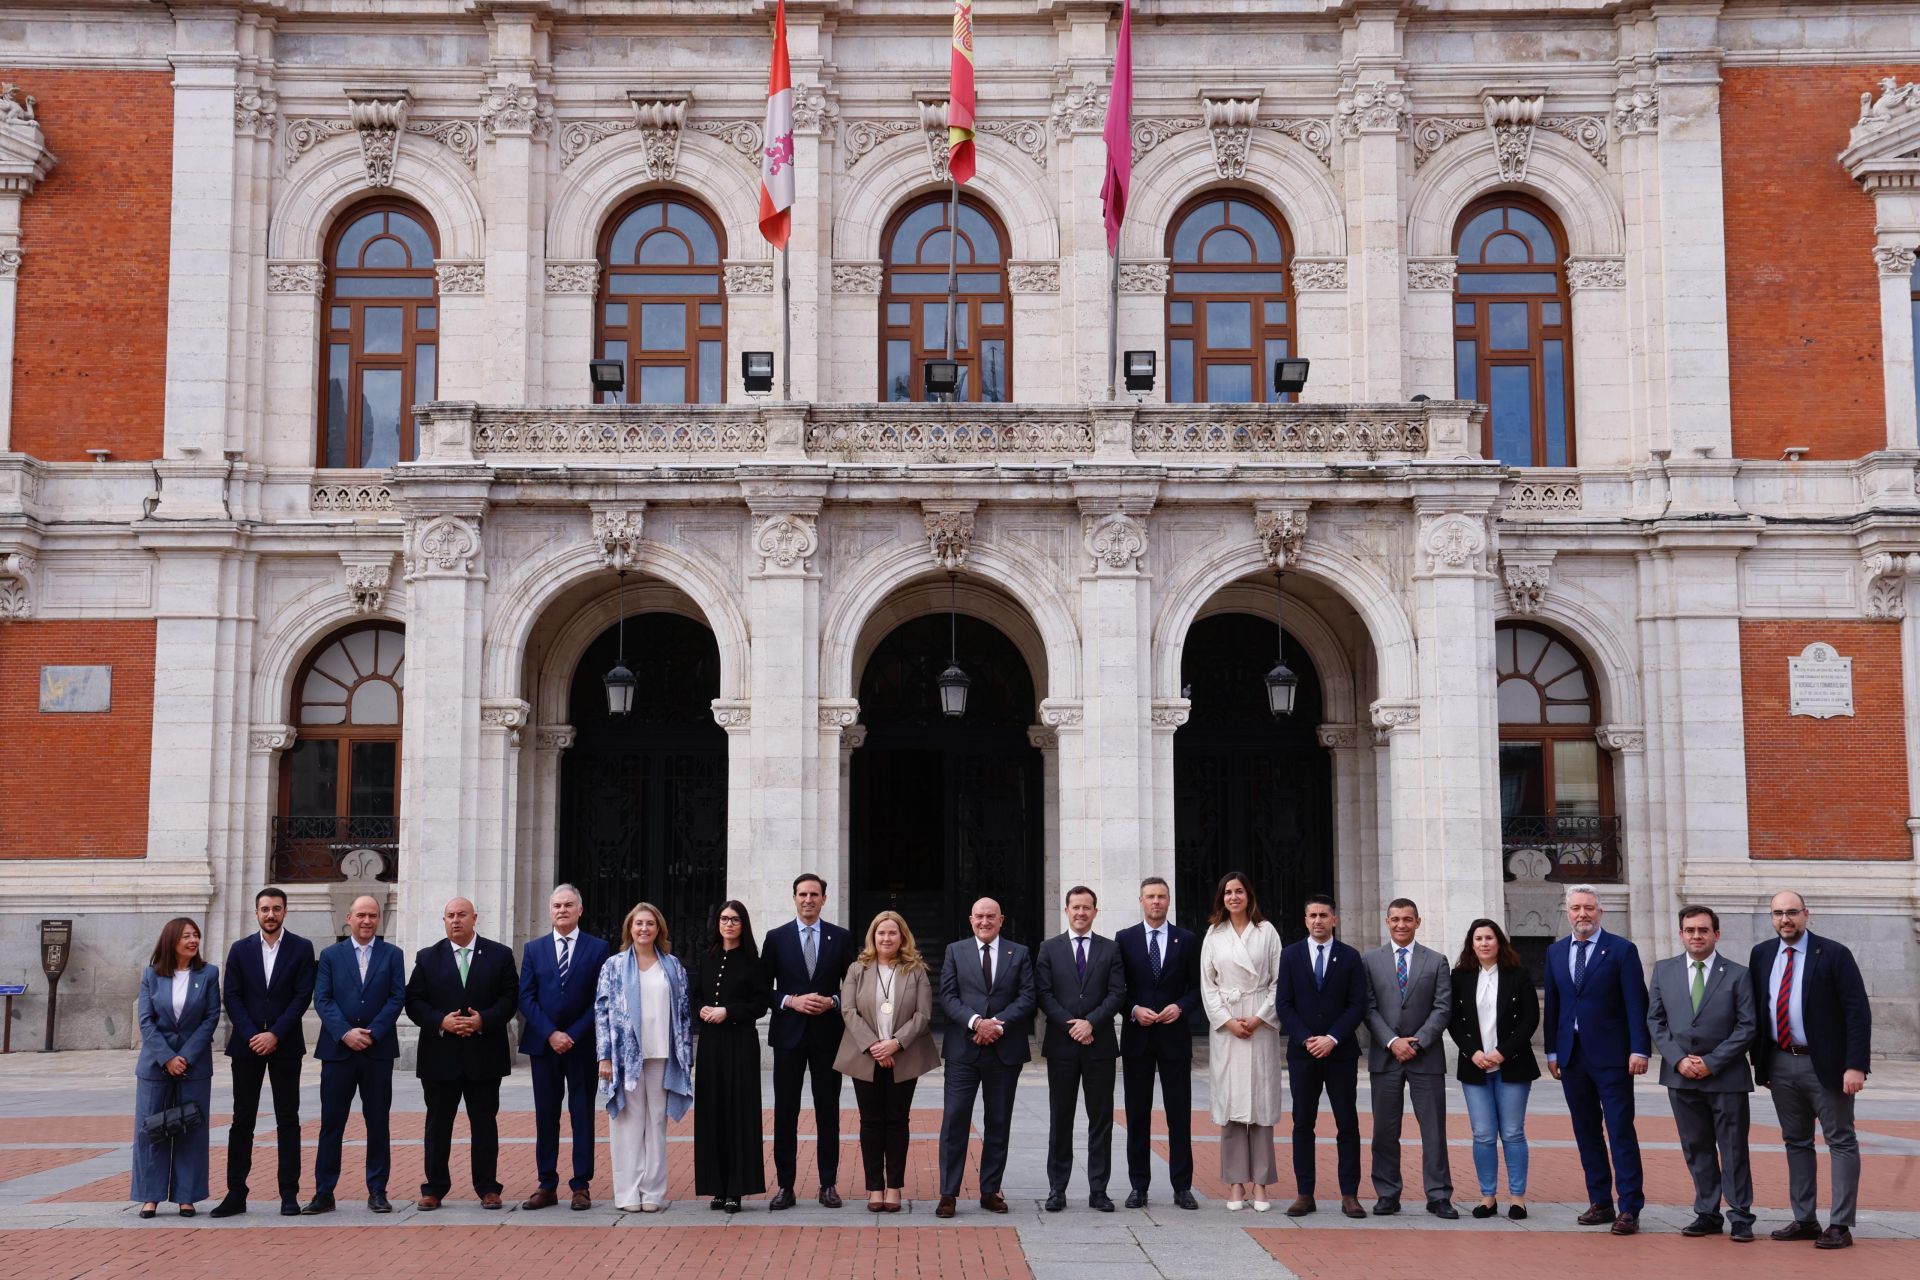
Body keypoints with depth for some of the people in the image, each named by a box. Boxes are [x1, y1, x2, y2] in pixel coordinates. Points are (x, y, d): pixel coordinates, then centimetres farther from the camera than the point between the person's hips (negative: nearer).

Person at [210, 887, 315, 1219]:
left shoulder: (301, 949, 1)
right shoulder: (240, 950, 7)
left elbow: (303, 996, -4)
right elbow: (232, 997, 2)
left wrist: (275, 1035, -12)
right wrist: (251, 1036, -11)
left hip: (284, 1044, -1)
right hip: (247, 1044, 2)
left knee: (288, 1120, 2)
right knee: (242, 1120, 4)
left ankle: (289, 1194, 5)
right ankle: (236, 1194, 8)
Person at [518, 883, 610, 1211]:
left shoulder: (598, 948, 1)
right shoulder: (534, 949, 8)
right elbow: (526, 998, 2)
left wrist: (573, 1035, -11)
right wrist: (550, 1034, -10)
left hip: (582, 1045, -2)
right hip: (543, 1045, 2)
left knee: (582, 1116, 2)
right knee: (545, 1116, 5)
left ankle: (581, 1186, 7)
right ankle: (547, 1186, 10)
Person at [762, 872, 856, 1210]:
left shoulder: (840, 938, 5)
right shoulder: (776, 937, 4)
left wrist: (832, 1002, -11)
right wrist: (791, 1001, -12)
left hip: (827, 1034, 0)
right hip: (789, 1033, 0)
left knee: (828, 1111, 5)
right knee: (785, 1112, 2)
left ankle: (828, 1184, 12)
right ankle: (785, 1185, 7)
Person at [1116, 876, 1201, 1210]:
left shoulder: (1187, 940, 5)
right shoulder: (1124, 939, 5)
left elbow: (1197, 986, 6)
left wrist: (1180, 1007, -11)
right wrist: (1134, 1010, -12)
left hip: (1174, 1035, 0)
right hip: (1137, 1036, 0)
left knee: (1179, 1113, 2)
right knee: (1137, 1113, 5)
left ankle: (1182, 1186, 8)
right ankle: (1139, 1185, 11)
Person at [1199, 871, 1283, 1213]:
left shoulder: (1266, 931, 4)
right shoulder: (1214, 934, 8)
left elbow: (1279, 980, 2)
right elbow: (1207, 984, 7)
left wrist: (1259, 1018, -8)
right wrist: (1227, 1021, -5)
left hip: (1261, 1025, -1)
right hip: (1225, 1026, 1)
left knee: (1261, 1102, -1)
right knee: (1230, 1102, 0)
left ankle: (1261, 1183, 3)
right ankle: (1236, 1183, 4)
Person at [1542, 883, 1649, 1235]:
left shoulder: (1622, 950, -3)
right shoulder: (1555, 952, 12)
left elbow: (1636, 1003, -6)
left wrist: (1639, 1050, -13)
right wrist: (1552, 1051, 10)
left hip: (1611, 1056, -5)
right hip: (1572, 1057, 5)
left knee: (1621, 1132, -5)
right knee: (1586, 1133, 8)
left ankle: (1630, 1208, -3)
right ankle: (1600, 1203, 15)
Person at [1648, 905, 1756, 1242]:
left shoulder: (1737, 974, -2)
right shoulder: (1663, 970, 6)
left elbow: (1747, 1026, -5)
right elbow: (1655, 1020, 6)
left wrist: (1711, 1062, -12)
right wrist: (1678, 1059, -8)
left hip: (1726, 1076, -3)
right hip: (1680, 1076, 3)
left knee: (1733, 1149, 2)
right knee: (1696, 1148, 9)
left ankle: (1741, 1218, 10)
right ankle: (1707, 1214, 18)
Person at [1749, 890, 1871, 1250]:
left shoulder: (1833, 954, -8)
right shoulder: (1761, 954, 7)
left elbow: (1858, 1012, -11)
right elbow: (1755, 1010, 12)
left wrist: (1855, 1066, -18)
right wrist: (1760, 1062, 8)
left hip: (1825, 1065, -5)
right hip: (1781, 1064, 5)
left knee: (1841, 1143, 0)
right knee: (1796, 1143, 12)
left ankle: (1840, 1226, 4)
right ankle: (1805, 1220, 20)